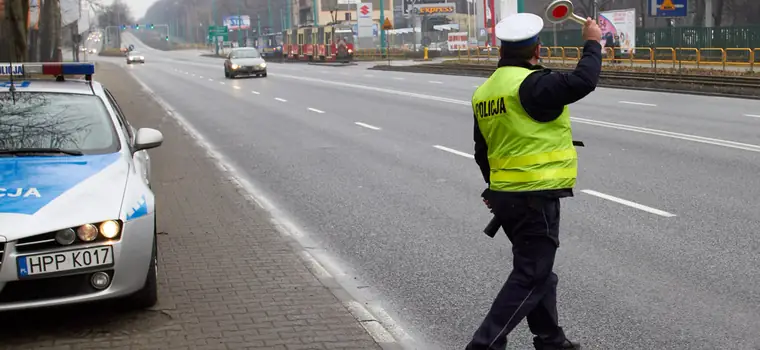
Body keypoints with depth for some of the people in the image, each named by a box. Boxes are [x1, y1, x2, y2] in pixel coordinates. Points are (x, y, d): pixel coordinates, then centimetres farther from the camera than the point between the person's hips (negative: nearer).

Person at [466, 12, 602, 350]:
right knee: (530, 277, -2)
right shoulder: (532, 84, -18)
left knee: (536, 268, 21)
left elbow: (482, 151, 17)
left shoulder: (484, 92, 9)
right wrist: (592, 43, -8)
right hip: (536, 196, -9)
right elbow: (583, 81, -25)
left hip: (503, 194, 9)